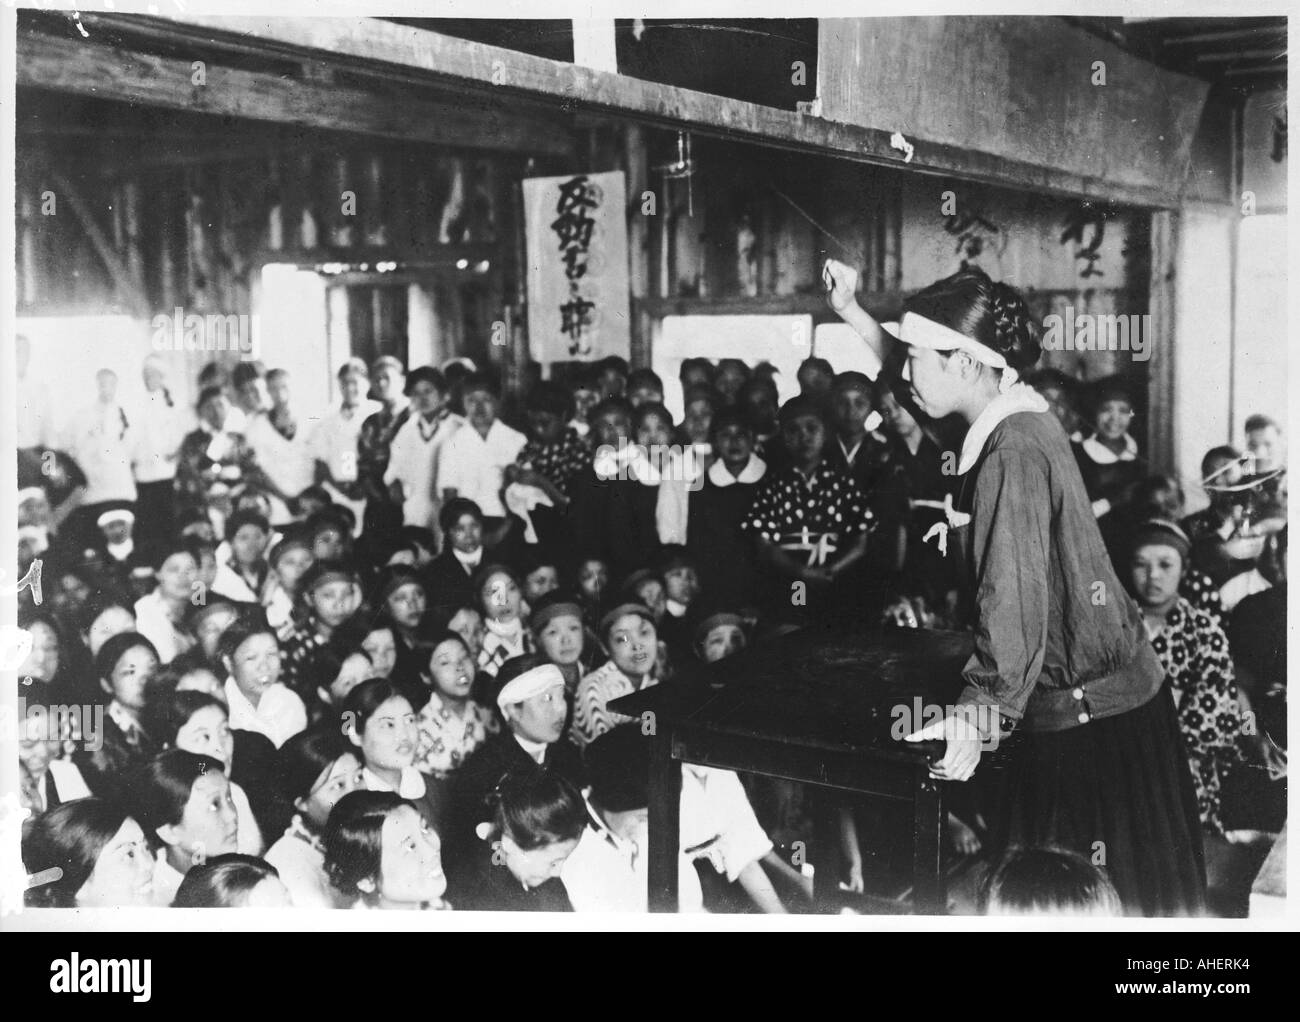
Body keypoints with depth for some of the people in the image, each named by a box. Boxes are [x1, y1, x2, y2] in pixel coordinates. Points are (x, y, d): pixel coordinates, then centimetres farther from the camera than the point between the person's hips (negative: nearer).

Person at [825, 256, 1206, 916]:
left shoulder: (1014, 455, -21)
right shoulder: (1017, 422, 6)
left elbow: (1016, 596, -29)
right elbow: (919, 388, 24)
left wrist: (983, 710, -35)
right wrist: (852, 314, 22)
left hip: (1090, 722, -9)